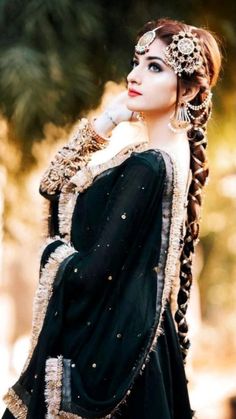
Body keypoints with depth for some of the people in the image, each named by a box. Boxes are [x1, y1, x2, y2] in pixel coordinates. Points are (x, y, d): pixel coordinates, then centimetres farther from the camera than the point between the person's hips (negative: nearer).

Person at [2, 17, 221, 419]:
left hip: (107, 339, -9)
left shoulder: (151, 166, -23)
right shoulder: (146, 153, 6)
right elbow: (52, 184, 10)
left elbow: (90, 273, -24)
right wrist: (103, 123, -1)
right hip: (116, 331, 9)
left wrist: (52, 252, -2)